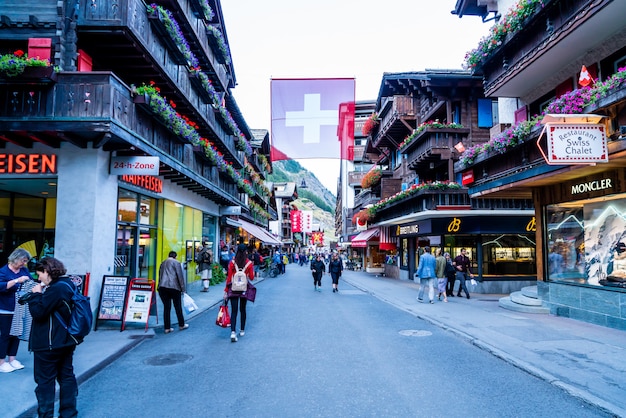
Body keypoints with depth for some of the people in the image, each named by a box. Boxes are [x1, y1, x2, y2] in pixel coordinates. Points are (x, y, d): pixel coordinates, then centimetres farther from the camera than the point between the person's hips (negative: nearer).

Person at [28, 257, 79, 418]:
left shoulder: (55, 289, -22)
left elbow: (38, 312, -21)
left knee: (45, 380, 5)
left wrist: (36, 294, -8)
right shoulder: (68, 284, 9)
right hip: (66, 341, 9)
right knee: (66, 376, 13)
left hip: (48, 344, -9)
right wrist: (41, 294, 4)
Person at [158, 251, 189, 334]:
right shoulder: (176, 262, 1)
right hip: (173, 287, -5)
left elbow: (160, 276, 21)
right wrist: (183, 288, 1)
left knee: (166, 307, 8)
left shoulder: (163, 263, 19)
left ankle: (167, 328, 8)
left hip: (162, 287, 5)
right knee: (178, 307, 7)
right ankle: (181, 325, 18)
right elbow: (180, 276, -4)